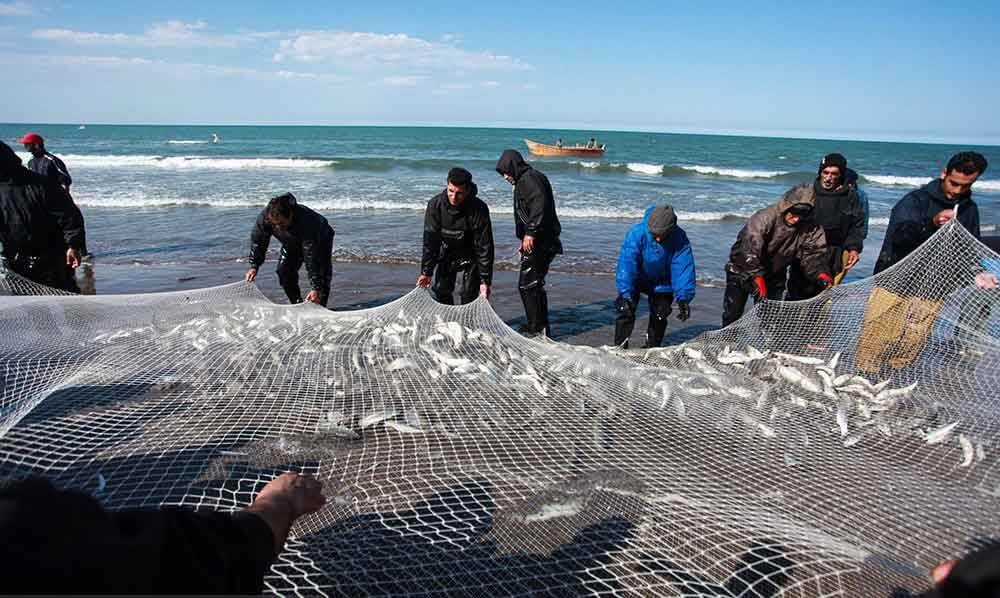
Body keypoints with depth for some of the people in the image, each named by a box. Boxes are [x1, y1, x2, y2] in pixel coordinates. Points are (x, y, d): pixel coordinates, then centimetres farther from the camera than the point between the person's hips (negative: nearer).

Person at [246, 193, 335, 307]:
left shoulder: (306, 222, -47)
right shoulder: (264, 217, -32)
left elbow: (312, 258, -47)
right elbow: (257, 241, -13)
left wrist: (316, 288, -48)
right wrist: (254, 266, -19)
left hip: (320, 239, -5)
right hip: (292, 243, 5)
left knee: (322, 274, -18)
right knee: (283, 270, -7)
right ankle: (297, 304, 7)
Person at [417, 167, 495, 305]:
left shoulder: (479, 209, -28)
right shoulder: (435, 204, -21)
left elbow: (484, 247, -24)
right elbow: (430, 241, -16)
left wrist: (485, 280, -25)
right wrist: (426, 272, -18)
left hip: (471, 255, -3)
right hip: (446, 253, 3)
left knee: (469, 294, -8)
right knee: (441, 291, 2)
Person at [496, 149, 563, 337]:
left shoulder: (529, 178, -10)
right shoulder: (524, 179, 22)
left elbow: (539, 205, -24)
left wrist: (531, 233, -27)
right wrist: (526, 238, 25)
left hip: (538, 243, -11)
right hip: (542, 242, 11)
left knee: (527, 285, -6)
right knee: (535, 285, 16)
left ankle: (535, 328, 0)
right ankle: (542, 327, 24)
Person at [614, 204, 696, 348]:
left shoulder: (680, 238, -27)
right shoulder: (637, 233, -33)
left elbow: (683, 268, -30)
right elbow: (626, 263, -39)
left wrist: (683, 298, -41)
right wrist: (625, 293, -49)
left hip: (662, 284, 2)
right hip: (636, 279, -2)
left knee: (659, 317, 7)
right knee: (626, 310, -10)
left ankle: (651, 349, 26)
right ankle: (620, 347, 2)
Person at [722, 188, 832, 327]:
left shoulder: (809, 229, -11)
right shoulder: (763, 218, -27)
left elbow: (812, 254, -13)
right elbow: (749, 248, -37)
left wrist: (820, 272, -34)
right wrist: (757, 276, -48)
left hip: (774, 276, 4)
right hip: (742, 272, -4)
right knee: (732, 314, -2)